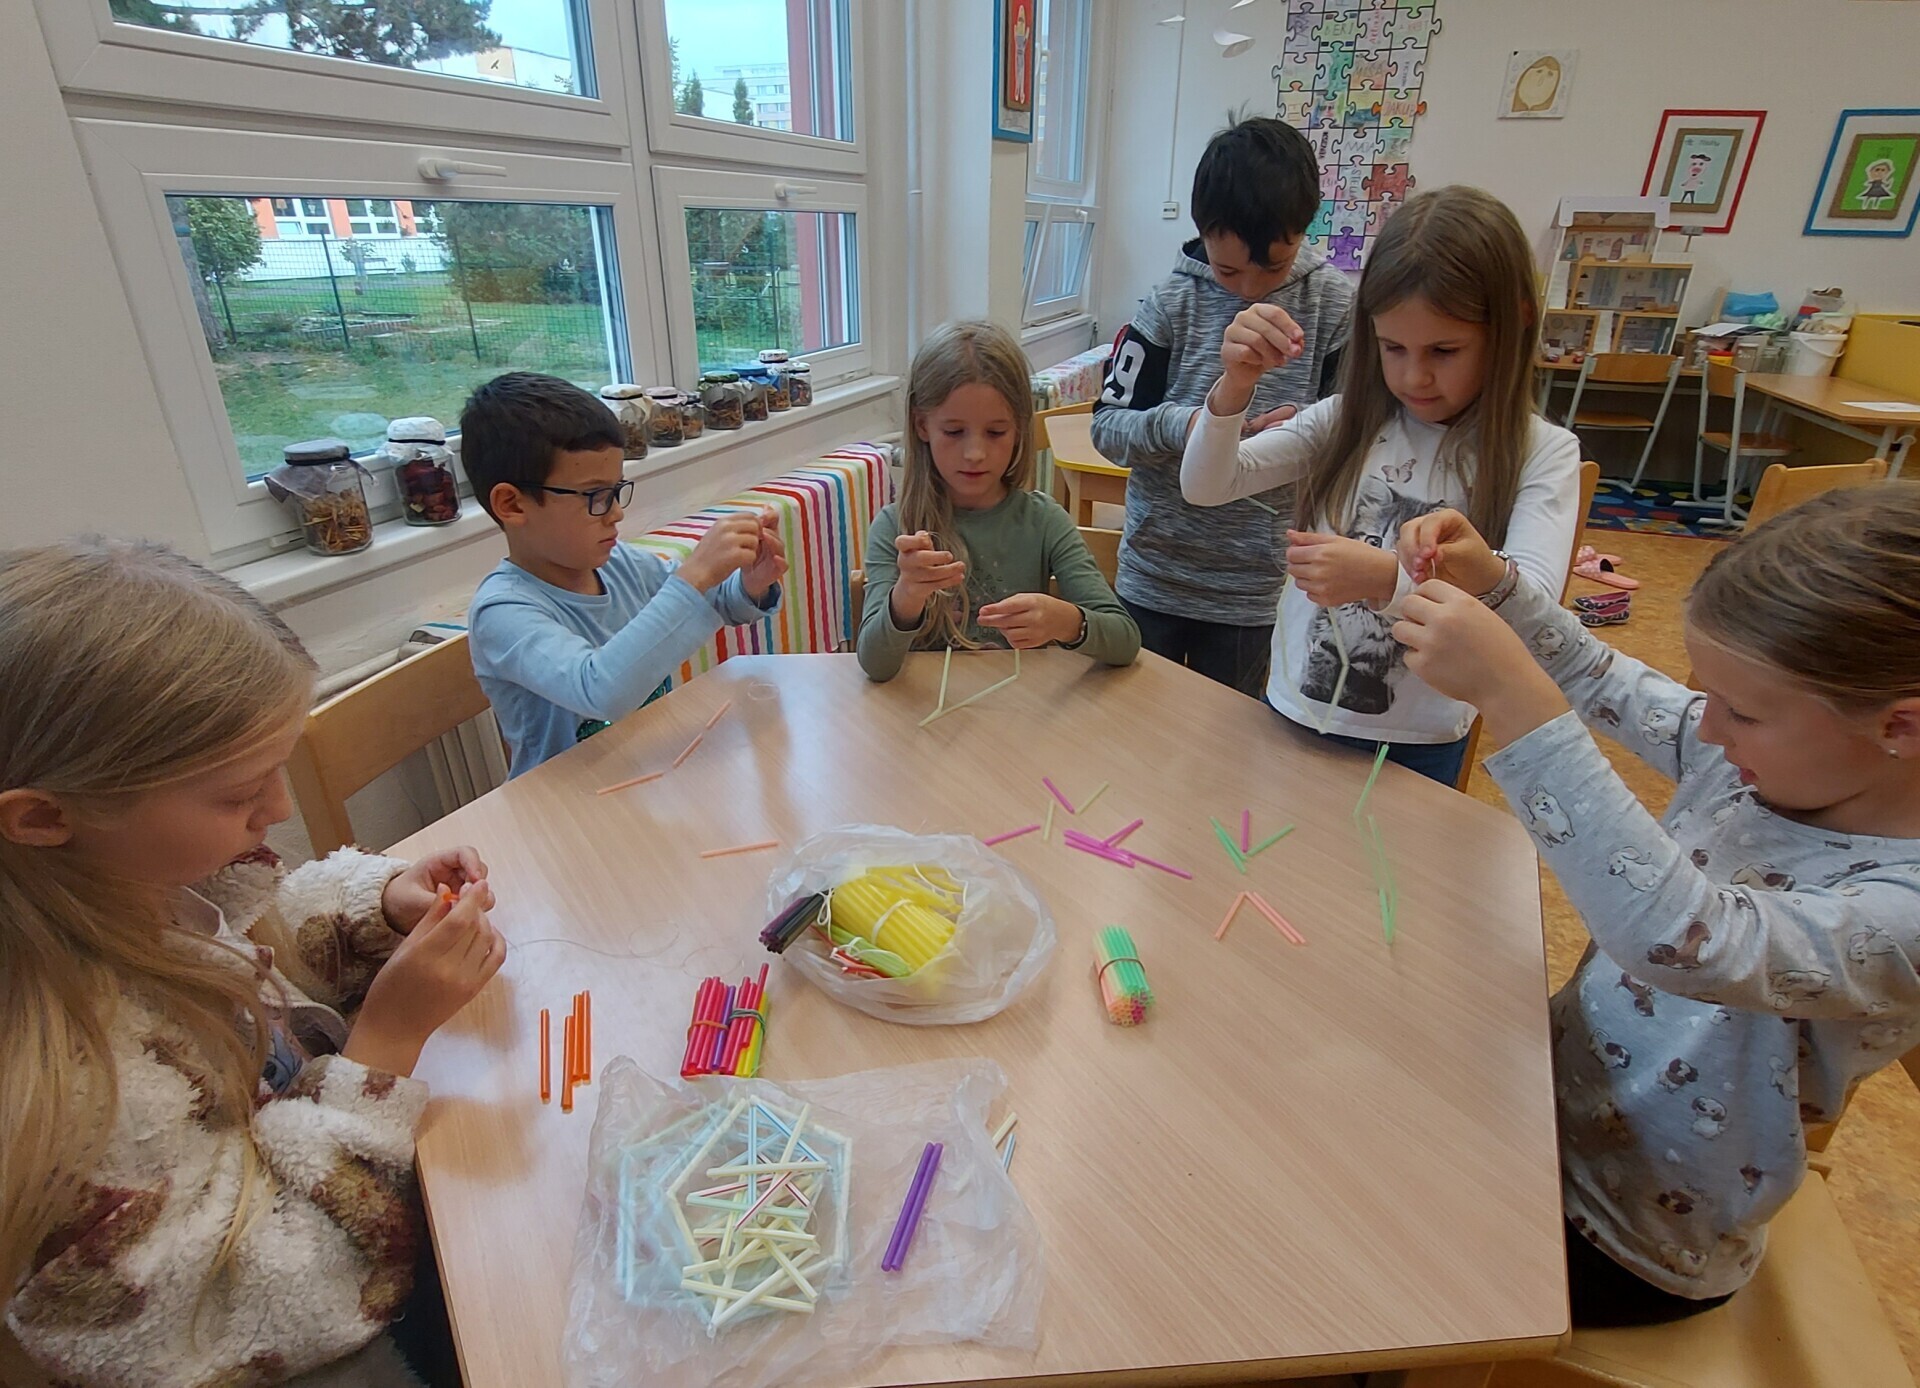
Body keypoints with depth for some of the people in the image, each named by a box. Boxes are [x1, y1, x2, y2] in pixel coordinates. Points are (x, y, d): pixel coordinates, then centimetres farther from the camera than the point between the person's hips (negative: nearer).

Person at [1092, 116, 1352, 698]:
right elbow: (1107, 424, -5)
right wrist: (1180, 425, -24)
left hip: (1254, 586, 0)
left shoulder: (1332, 306, -4)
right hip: (1153, 575, 0)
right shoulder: (1172, 304, -6)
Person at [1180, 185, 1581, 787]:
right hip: (1290, 718, 3)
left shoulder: (1541, 453, -8)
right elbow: (1205, 487, -6)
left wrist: (1386, 579, -39)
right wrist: (1235, 386, -24)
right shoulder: (1349, 420, 0)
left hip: (1417, 746, -2)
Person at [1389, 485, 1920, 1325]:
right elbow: (1609, 687, 5)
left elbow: (1685, 940, -50)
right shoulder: (1767, 753, -10)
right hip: (1557, 1083, 6)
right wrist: (1491, 585, -12)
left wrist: (1511, 692, -54)